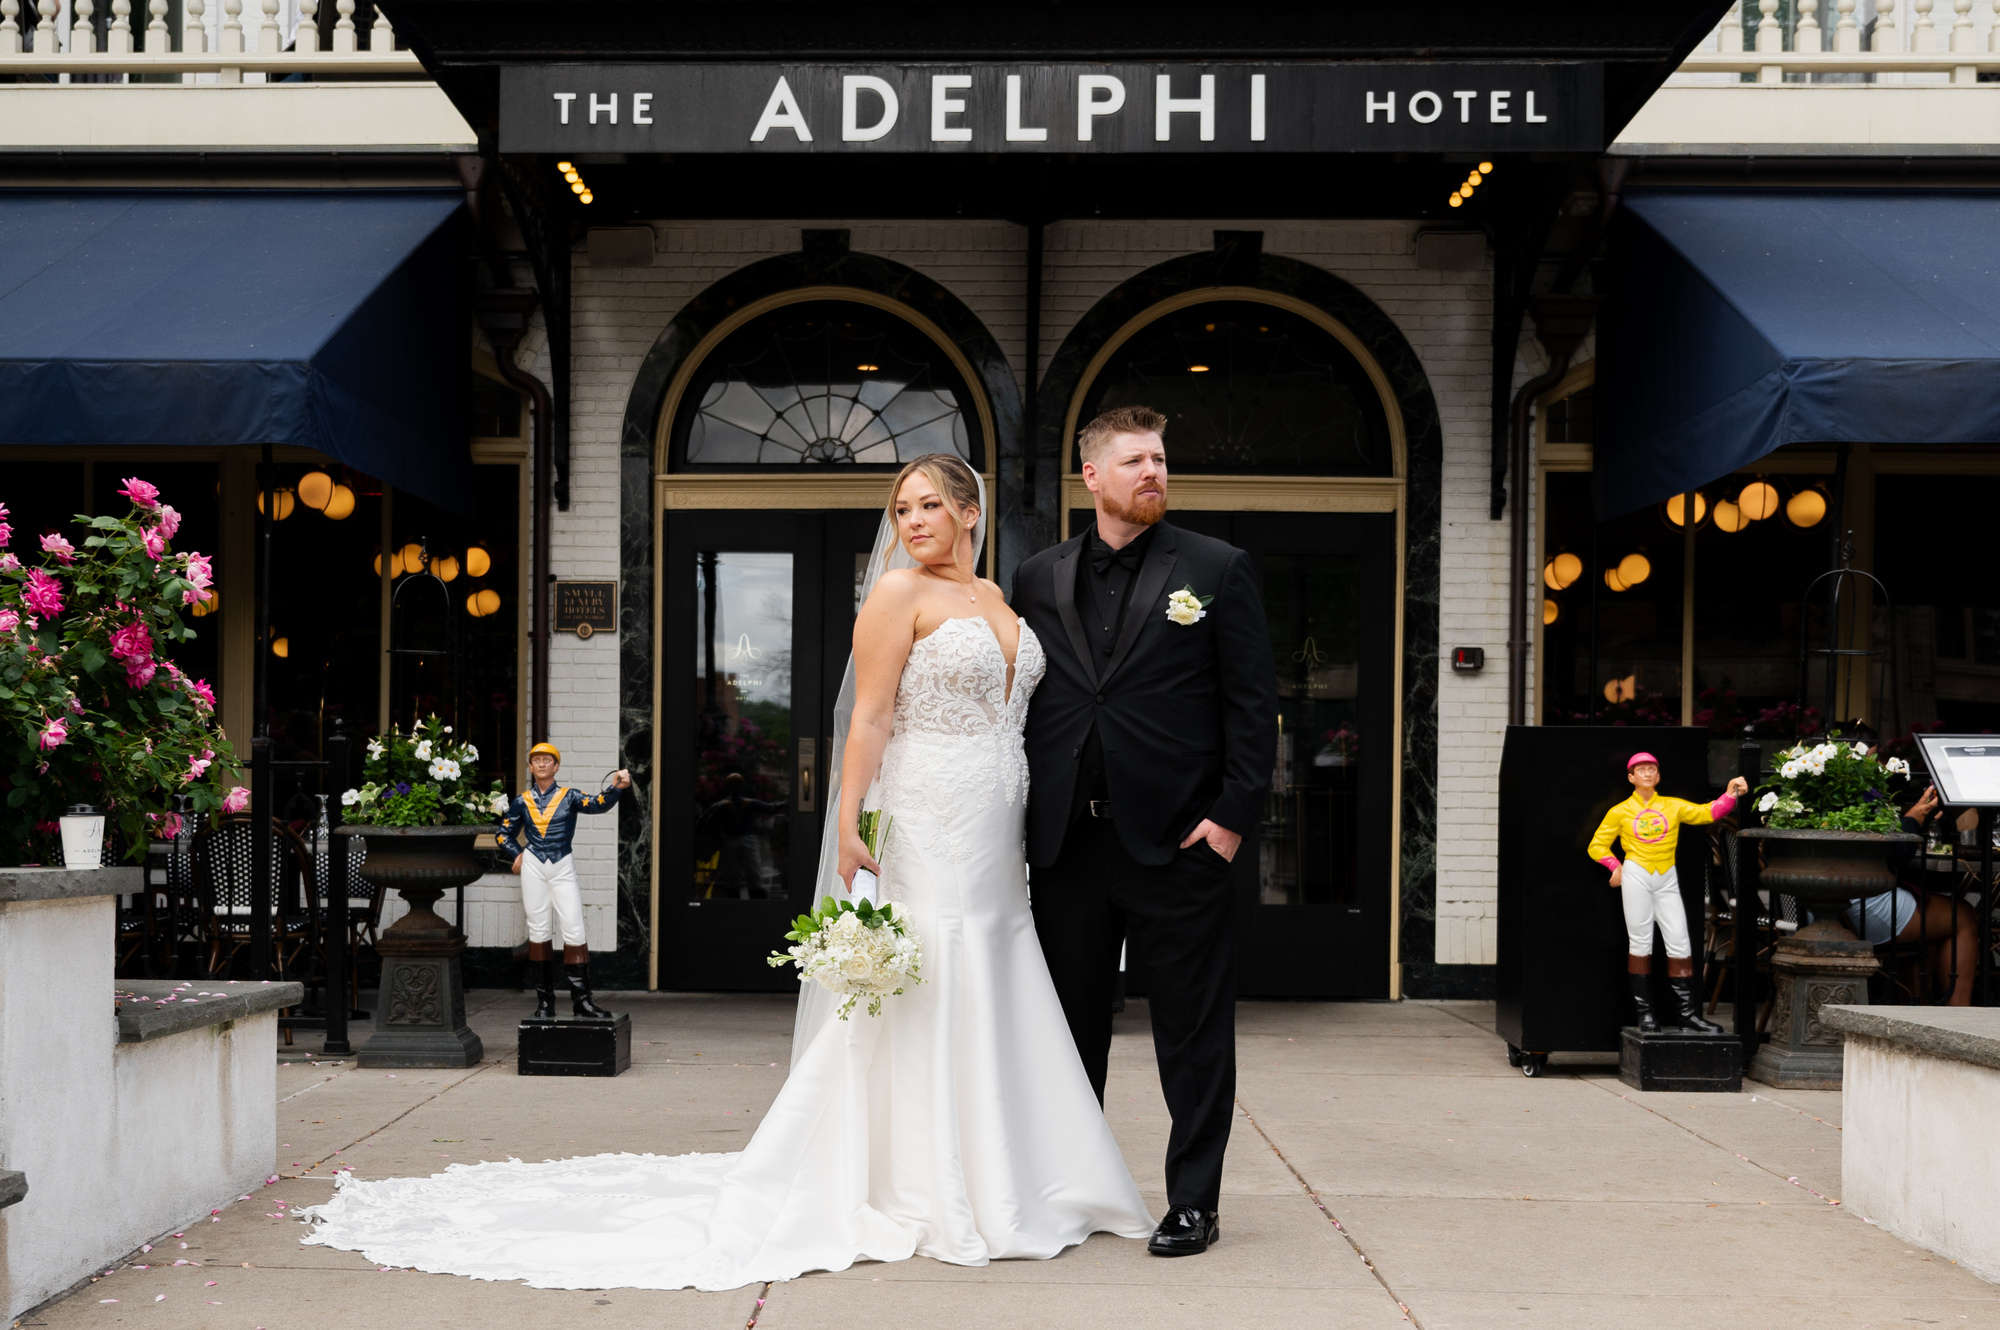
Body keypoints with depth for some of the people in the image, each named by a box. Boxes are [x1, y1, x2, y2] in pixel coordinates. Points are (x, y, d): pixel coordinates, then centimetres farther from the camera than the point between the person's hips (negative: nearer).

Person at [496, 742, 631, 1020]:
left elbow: (598, 804, -19)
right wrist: (518, 854, 2)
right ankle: (545, 997, 9)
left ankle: (581, 998, -7)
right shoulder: (522, 801, 7)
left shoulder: (569, 797, 0)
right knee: (538, 930, 3)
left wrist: (616, 788, -38)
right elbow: (503, 834, 18)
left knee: (574, 931, -8)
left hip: (563, 867, -2)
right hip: (533, 867, 2)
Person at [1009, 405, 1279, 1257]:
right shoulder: (1040, 579, 10)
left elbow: (1254, 702, -2)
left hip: (1176, 838, -3)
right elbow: (1020, 702, 12)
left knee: (1193, 1035, 4)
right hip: (1067, 840, 3)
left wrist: (1232, 815, -9)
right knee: (1071, 1028, 13)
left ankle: (1193, 1203, 15)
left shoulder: (1217, 569, 1)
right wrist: (1021, 819, 5)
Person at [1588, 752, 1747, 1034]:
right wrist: (1616, 867, -4)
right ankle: (1645, 1012, 6)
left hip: (1667, 880, 2)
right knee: (1640, 943, 0)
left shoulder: (1674, 806, 9)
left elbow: (1706, 812, -3)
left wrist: (1730, 794, -17)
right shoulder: (1620, 812, 5)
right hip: (1636, 877, -2)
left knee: (1680, 944, -2)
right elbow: (1597, 846, 9)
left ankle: (1687, 1013, 1)